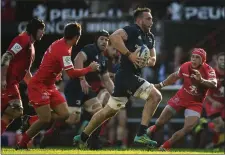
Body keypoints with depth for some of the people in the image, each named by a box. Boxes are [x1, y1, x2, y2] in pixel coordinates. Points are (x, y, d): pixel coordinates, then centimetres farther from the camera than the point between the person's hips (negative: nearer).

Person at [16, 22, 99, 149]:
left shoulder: (62, 44, 6)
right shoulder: (63, 50, -24)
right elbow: (72, 73, -26)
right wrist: (90, 68, -15)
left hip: (49, 86, 9)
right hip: (38, 86, -9)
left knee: (64, 114, -1)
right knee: (45, 119, -14)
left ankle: (33, 121, 13)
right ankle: (22, 144, 1)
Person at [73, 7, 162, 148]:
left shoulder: (150, 37, 16)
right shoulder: (132, 30, -12)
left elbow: (153, 59, 19)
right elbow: (114, 37, -28)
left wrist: (148, 62, -5)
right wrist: (129, 55, -29)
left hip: (133, 76, 9)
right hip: (127, 75, -9)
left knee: (110, 110, 17)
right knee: (155, 96, -17)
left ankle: (82, 138, 27)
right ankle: (141, 135, -16)